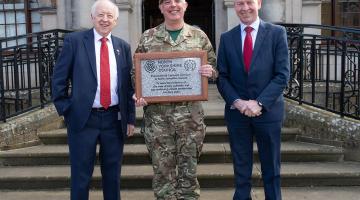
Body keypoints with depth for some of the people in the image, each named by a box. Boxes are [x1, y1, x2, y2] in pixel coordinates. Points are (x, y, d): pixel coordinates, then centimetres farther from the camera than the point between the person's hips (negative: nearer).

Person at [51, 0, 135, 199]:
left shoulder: (123, 47, 8)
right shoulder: (74, 41, -2)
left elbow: (129, 84, 9)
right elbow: (59, 78, -1)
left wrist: (130, 117, 6)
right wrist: (65, 110, -6)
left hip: (114, 118, 3)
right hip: (83, 118, -3)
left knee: (113, 173, 14)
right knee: (81, 175, 7)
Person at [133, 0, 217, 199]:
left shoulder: (199, 36, 6)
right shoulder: (147, 37, 5)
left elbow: (214, 68, 11)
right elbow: (137, 72, 9)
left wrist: (210, 71, -12)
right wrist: (138, 95, -8)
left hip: (190, 113, 0)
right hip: (157, 113, 0)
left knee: (188, 170, 7)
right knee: (162, 171, 6)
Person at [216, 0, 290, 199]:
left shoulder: (277, 33, -2)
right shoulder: (226, 38, 5)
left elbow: (282, 75, -8)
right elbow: (222, 77, 4)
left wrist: (259, 103, -16)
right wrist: (236, 101, -12)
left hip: (268, 111, -1)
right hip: (237, 112, 2)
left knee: (271, 168, 11)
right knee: (241, 169, 11)